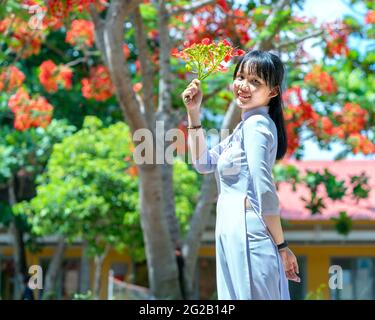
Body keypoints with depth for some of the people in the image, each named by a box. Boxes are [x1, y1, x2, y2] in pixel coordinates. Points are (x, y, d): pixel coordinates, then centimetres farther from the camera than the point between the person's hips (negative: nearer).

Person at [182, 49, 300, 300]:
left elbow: (265, 192, -18)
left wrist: (282, 246, -16)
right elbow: (204, 163, 22)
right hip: (233, 234, 10)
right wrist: (194, 113, 15)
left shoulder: (256, 124, -11)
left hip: (247, 234, -10)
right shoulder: (246, 126, 18)